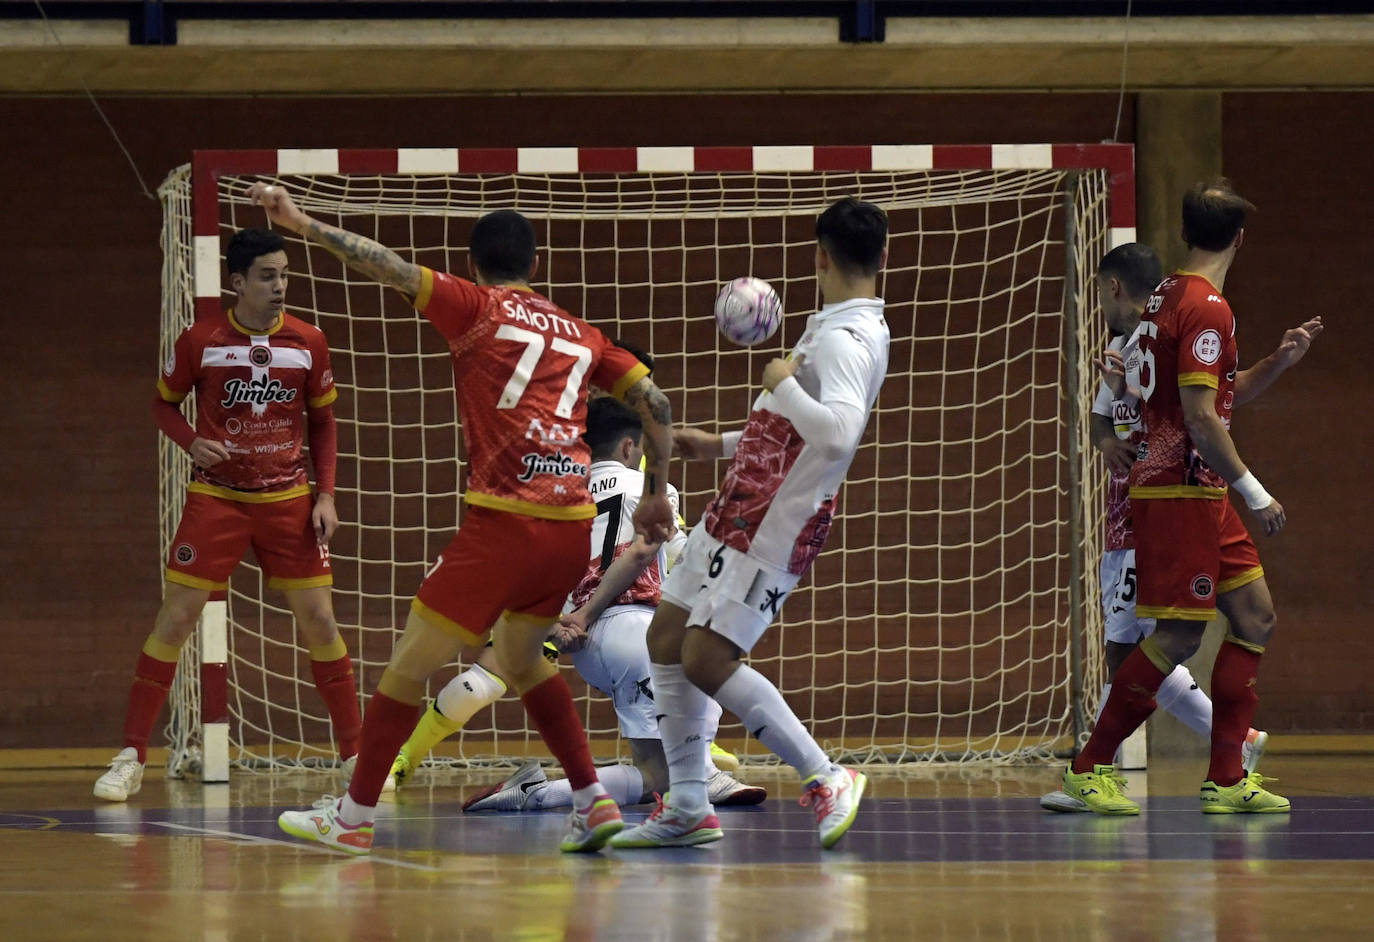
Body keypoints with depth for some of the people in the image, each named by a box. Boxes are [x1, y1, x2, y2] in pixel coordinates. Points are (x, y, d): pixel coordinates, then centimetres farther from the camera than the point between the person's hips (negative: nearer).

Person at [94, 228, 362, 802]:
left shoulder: (308, 343, -1)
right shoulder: (200, 341, -7)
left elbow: (323, 423, 9)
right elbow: (164, 402, 7)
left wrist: (325, 495, -1)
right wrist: (192, 442, -13)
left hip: (288, 498, 2)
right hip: (216, 497, -1)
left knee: (319, 622, -1)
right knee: (173, 620, -6)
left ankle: (355, 756, 11)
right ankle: (131, 757, 1)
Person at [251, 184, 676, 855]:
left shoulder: (477, 308, 4)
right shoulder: (579, 334, 19)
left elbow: (392, 269, -7)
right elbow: (655, 403, 15)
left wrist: (302, 225, -7)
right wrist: (656, 494, 24)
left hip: (504, 519, -6)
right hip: (574, 526, 6)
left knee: (410, 664, 3)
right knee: (519, 656, 28)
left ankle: (353, 817, 7)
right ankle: (594, 803, 21)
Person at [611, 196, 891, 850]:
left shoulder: (846, 340, -18)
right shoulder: (836, 329, 14)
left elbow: (837, 431, -36)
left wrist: (783, 383, -21)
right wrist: (720, 445, 33)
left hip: (774, 527, -10)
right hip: (739, 509, 10)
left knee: (707, 660, -16)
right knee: (667, 637, 10)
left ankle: (826, 780, -7)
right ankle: (688, 807, 15)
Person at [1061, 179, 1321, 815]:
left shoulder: (1170, 297, 15)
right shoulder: (1206, 307, -15)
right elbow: (1201, 417, -21)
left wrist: (1279, 362, 17)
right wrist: (1254, 491, -17)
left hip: (1199, 494, 10)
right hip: (1182, 493, -10)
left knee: (1256, 616, 8)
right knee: (1179, 636, -8)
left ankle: (1226, 779, 8)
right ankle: (1089, 769, -1)